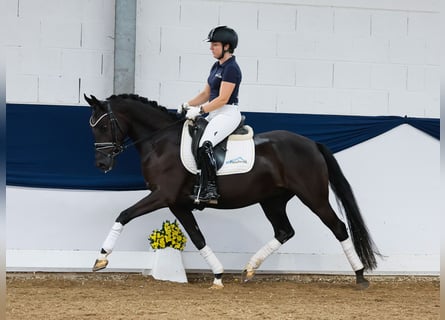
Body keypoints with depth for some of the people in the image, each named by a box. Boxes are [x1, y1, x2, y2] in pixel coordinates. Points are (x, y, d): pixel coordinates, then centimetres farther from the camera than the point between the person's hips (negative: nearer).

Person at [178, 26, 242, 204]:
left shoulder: (231, 69, -14)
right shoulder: (216, 67, 16)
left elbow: (222, 99, -20)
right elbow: (206, 94, 19)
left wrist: (199, 110, -19)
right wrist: (187, 105, 6)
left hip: (228, 114, -11)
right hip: (215, 115, 11)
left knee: (204, 146, -29)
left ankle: (210, 191, -31)